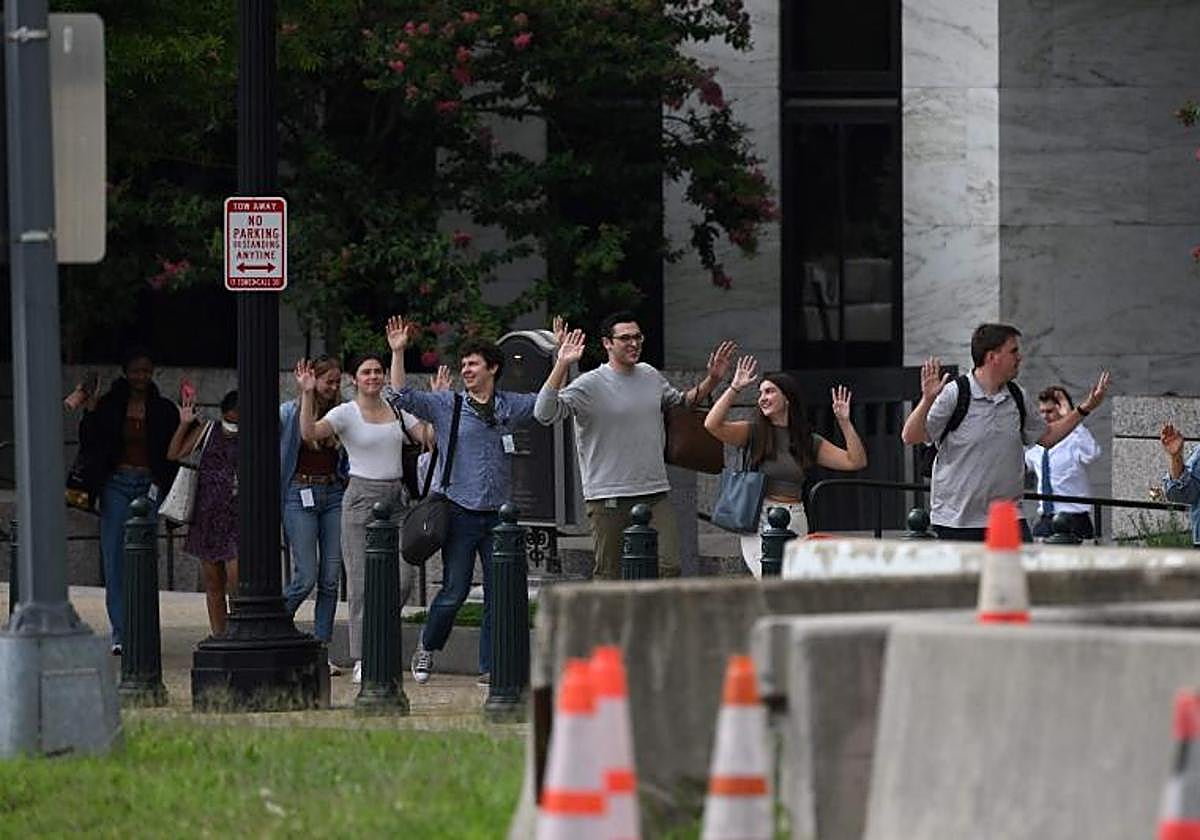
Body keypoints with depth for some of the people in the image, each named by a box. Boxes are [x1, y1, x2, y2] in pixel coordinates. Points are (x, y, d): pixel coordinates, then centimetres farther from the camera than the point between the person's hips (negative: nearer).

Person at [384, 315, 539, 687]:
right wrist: (398, 353, -14)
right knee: (455, 589, -5)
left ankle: (490, 667, 7)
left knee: (498, 593, 1)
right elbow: (401, 397, -5)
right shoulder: (446, 404, 3)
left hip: (498, 513, 3)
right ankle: (427, 647, 19)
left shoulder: (509, 406, 11)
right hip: (460, 512, -3)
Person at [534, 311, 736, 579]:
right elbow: (544, 414, -20)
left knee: (669, 568, -5)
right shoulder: (590, 384, -8)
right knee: (609, 575, 0)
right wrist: (562, 366, -28)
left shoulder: (652, 377, 12)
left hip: (655, 494, 5)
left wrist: (711, 381, 19)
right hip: (609, 498, -5)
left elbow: (680, 401, 32)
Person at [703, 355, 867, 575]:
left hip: (795, 522, 3)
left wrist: (844, 423, 2)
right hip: (759, 522, -3)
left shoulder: (809, 442, 11)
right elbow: (712, 425, -10)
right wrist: (735, 389, -10)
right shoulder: (754, 433, 5)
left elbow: (856, 462, 10)